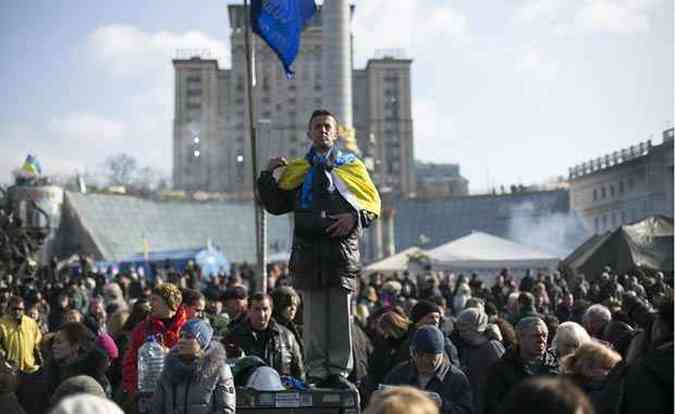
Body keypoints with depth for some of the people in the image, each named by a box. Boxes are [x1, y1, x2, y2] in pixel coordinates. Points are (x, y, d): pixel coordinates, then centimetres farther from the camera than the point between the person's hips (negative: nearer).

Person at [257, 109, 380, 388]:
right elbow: (275, 205, 12)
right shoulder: (296, 170, 17)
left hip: (343, 246, 0)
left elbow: (373, 203, 10)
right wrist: (268, 175, 2)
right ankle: (317, 372, 6)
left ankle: (339, 370, 6)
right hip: (308, 247, 1)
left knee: (341, 312, -1)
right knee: (314, 312, 0)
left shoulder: (352, 167, 15)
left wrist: (354, 217, -8)